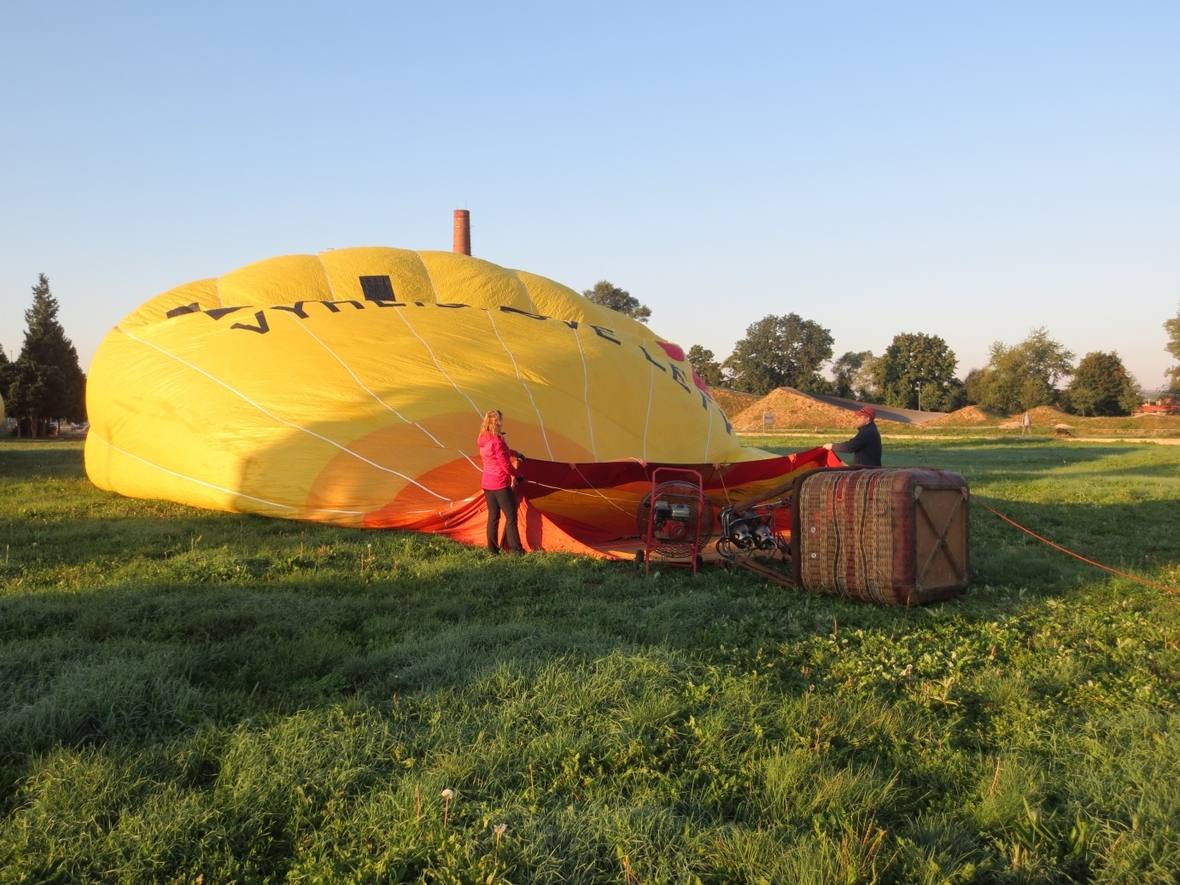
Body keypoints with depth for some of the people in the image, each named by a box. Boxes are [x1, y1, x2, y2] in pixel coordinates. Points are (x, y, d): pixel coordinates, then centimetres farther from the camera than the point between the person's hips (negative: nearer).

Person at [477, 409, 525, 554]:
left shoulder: (483, 441, 7)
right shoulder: (497, 442, -20)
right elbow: (506, 466, -16)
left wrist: (516, 454, 33)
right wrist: (518, 474, 0)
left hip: (487, 484, 8)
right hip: (501, 484, -8)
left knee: (493, 516, 12)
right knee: (511, 517, -2)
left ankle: (492, 549, 13)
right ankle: (515, 550, -2)